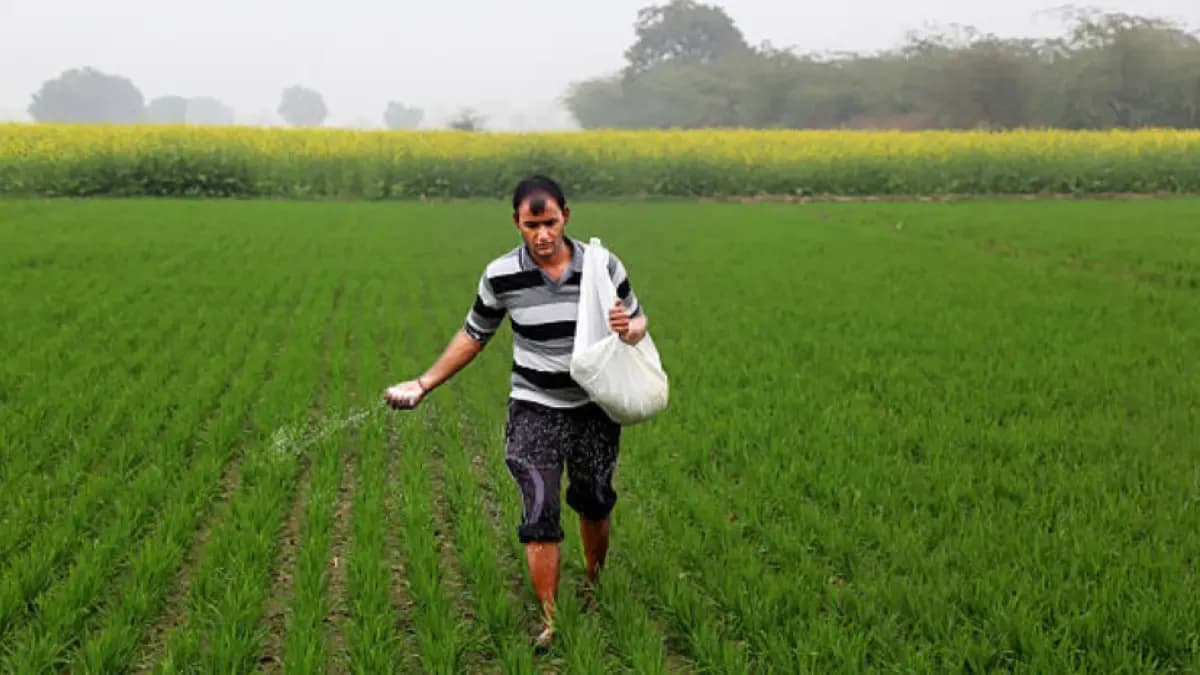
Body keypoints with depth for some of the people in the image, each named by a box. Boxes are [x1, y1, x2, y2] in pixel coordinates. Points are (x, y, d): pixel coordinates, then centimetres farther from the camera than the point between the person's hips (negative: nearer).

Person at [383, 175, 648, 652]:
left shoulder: (603, 265, -12)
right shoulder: (501, 276, -12)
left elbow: (638, 319, 4)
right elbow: (473, 336, 4)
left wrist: (629, 329, -21)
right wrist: (423, 385, 1)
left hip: (595, 410, 1)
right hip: (534, 410, -1)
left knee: (594, 504, 17)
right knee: (539, 516, -7)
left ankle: (595, 589, 42)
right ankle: (548, 622, 4)